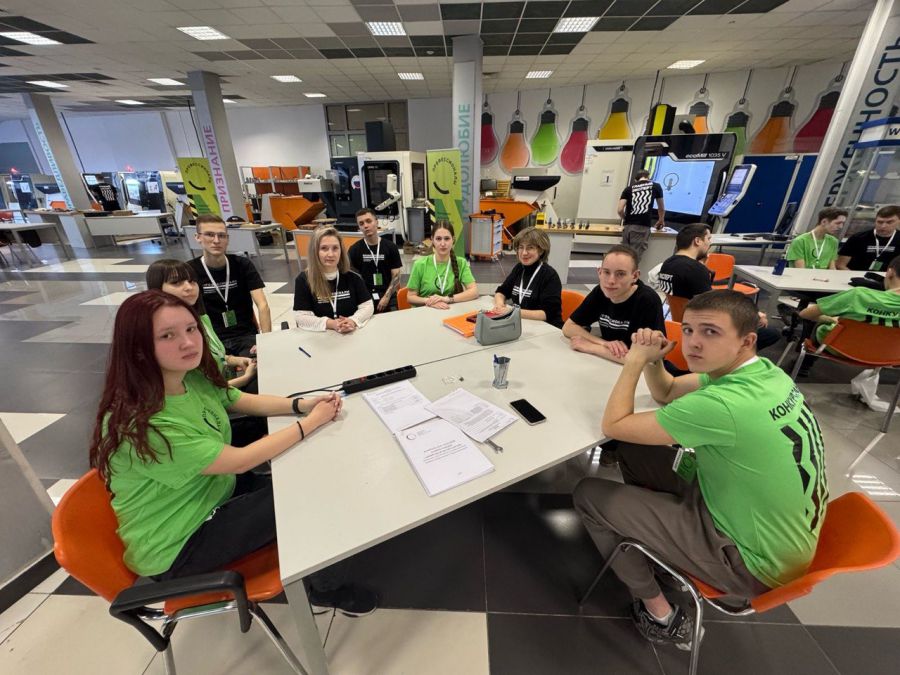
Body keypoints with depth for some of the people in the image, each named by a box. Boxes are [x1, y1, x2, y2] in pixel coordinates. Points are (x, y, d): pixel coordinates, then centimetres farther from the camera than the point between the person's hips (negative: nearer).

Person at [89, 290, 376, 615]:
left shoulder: (194, 378, -11)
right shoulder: (140, 425, -34)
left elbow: (244, 401, 5)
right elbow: (239, 461, -30)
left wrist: (301, 405, -12)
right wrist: (310, 422, -23)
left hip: (215, 491, 7)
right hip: (178, 545, -7)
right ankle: (324, 587, 17)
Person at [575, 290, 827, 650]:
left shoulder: (725, 406, -35)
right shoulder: (761, 370, -6)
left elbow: (614, 425, -25)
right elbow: (666, 393, 7)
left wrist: (634, 359, -16)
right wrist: (652, 360, -13)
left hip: (751, 558, -8)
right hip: (760, 518, 8)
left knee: (587, 494, -5)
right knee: (633, 451, 12)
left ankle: (660, 614, 13)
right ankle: (656, 533, 29)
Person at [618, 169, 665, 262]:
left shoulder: (629, 188, 14)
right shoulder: (656, 186, 15)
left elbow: (620, 210, 4)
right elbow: (661, 209, 28)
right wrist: (661, 220, 47)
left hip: (628, 226, 3)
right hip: (642, 227, -2)